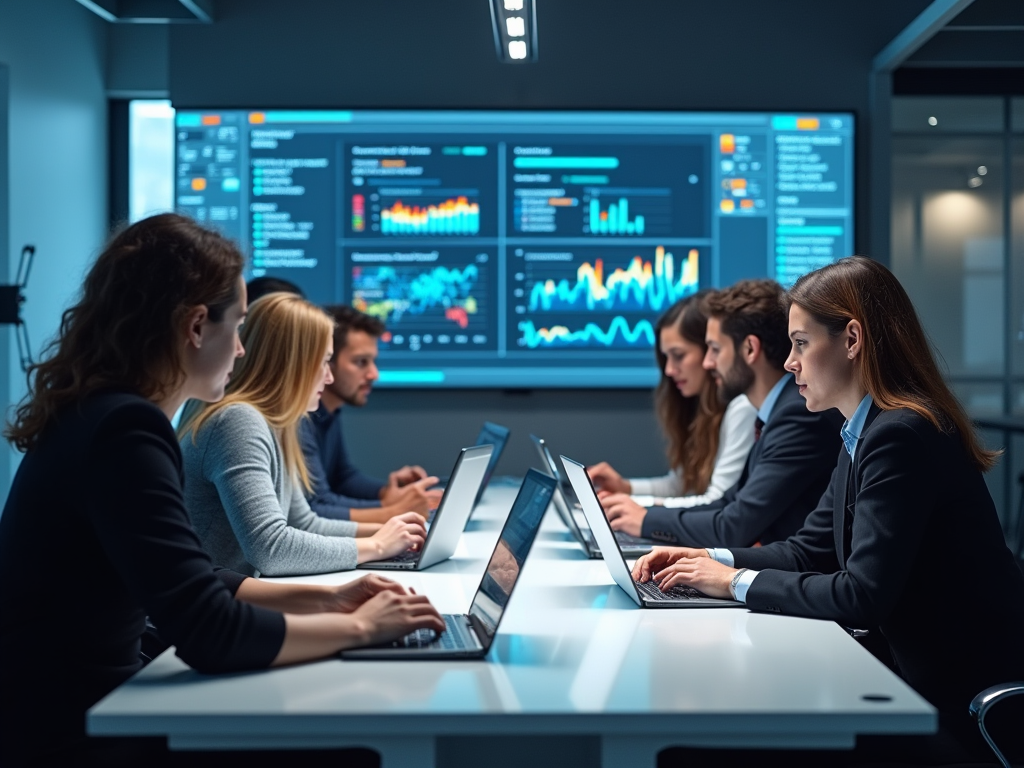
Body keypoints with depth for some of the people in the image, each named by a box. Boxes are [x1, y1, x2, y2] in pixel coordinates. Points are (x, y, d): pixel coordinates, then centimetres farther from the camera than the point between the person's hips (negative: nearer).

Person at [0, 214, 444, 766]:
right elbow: (209, 633, -25)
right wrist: (358, 627, -13)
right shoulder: (124, 432, -22)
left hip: (86, 712, 9)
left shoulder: (105, 416, 8)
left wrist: (325, 600, 7)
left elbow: (187, 587, 15)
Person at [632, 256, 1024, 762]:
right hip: (930, 676, 8)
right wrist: (709, 560, 0)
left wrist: (738, 582, -16)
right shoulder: (865, 432, 9)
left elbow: (863, 594, -25)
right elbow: (810, 549, 13)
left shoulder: (901, 436, -22)